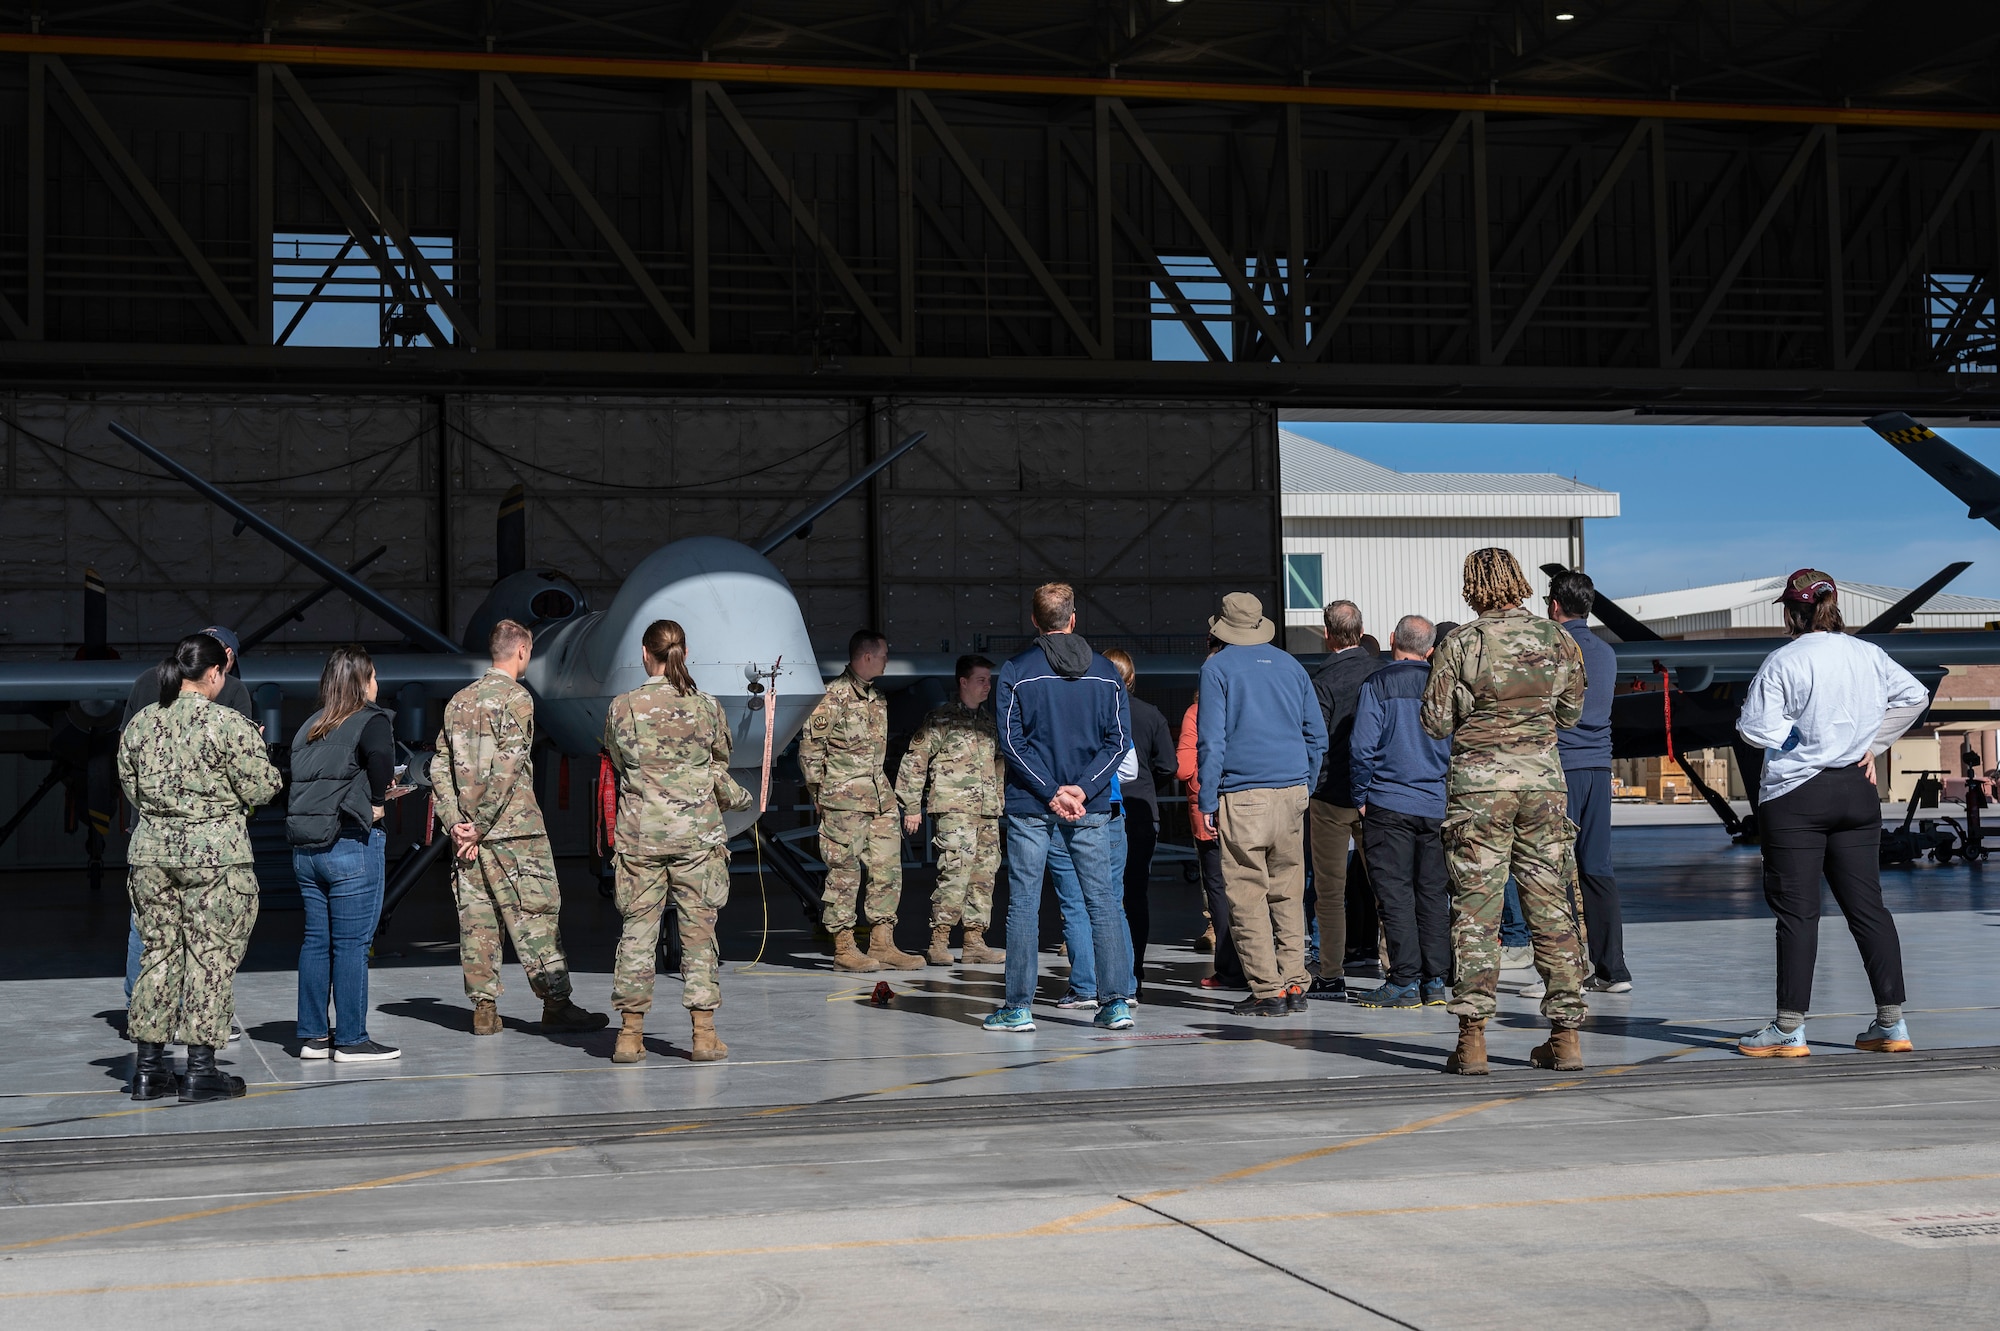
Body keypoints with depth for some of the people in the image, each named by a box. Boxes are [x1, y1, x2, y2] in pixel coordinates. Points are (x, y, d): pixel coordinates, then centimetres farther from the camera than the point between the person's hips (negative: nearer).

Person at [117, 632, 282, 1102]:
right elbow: (260, 789, -10)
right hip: (215, 854, -5)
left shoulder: (140, 723, 5)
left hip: (150, 851, 6)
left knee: (158, 951, 12)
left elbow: (131, 787, 13)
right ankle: (201, 1070, 4)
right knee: (211, 956, 2)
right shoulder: (227, 724, -13)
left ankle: (148, 1066, 16)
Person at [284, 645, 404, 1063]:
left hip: (304, 848, 6)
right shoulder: (372, 722, -5)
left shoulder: (310, 727, 13)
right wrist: (377, 802, -1)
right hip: (350, 845, -6)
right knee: (351, 945, -1)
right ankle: (351, 1040, 3)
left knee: (315, 941, 13)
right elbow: (381, 758, -21)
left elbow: (297, 780, 9)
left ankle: (312, 1036, 18)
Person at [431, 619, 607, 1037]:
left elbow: (439, 766, 10)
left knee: (476, 914, 7)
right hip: (513, 828, -6)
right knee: (536, 912, -2)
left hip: (466, 828, 7)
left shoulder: (459, 700, 13)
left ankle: (484, 1007, 7)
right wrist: (481, 826, -14)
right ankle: (555, 1003, -2)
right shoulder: (516, 698, -8)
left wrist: (455, 821, 3)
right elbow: (506, 768, -16)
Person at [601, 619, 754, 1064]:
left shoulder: (622, 707, -2)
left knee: (637, 929, 5)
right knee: (698, 928, 5)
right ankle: (704, 1032, 4)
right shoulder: (707, 706, -1)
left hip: (639, 833, 0)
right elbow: (718, 770, 9)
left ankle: (630, 1033, 6)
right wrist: (739, 798, 29)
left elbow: (619, 765, 9)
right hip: (697, 832, 0)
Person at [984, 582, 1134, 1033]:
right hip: (1091, 809, 2)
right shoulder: (1106, 673, 5)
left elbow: (1011, 742, -9)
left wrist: (1051, 792, -9)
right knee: (1103, 902, 6)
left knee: (1023, 904, 3)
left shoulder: (1015, 673, -2)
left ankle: (1018, 1007, 4)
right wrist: (1081, 789, -8)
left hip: (1030, 807, -2)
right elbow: (1118, 739, -2)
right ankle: (1116, 1003, 3)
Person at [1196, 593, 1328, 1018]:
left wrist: (1207, 803, -2)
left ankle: (1267, 991, -5)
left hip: (1242, 796, -5)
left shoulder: (1217, 668, -1)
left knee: (1247, 897, -2)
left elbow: (1211, 741, -6)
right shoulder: (1290, 665, 14)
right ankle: (1294, 986, 8)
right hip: (1291, 793, 5)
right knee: (1288, 894, 10)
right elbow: (1317, 734, 15)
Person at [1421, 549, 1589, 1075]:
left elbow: (1436, 723, -4)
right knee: (1551, 906, 8)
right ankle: (1565, 1036, 10)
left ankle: (1472, 1039, -3)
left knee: (1475, 908, 0)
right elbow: (1569, 713, 14)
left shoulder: (1461, 643, -8)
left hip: (1479, 782, -3)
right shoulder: (1557, 639, 3)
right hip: (1542, 777, 3)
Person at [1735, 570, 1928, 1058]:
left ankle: (1789, 1029, -1)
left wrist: (1744, 712, 7)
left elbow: (1756, 729, -14)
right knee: (1867, 906, 9)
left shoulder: (1784, 661, -12)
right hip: (1857, 793, 5)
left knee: (1796, 911, -2)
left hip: (1795, 796, -5)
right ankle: (1892, 1022, 9)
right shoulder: (1870, 655, 6)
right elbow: (1914, 695, 17)